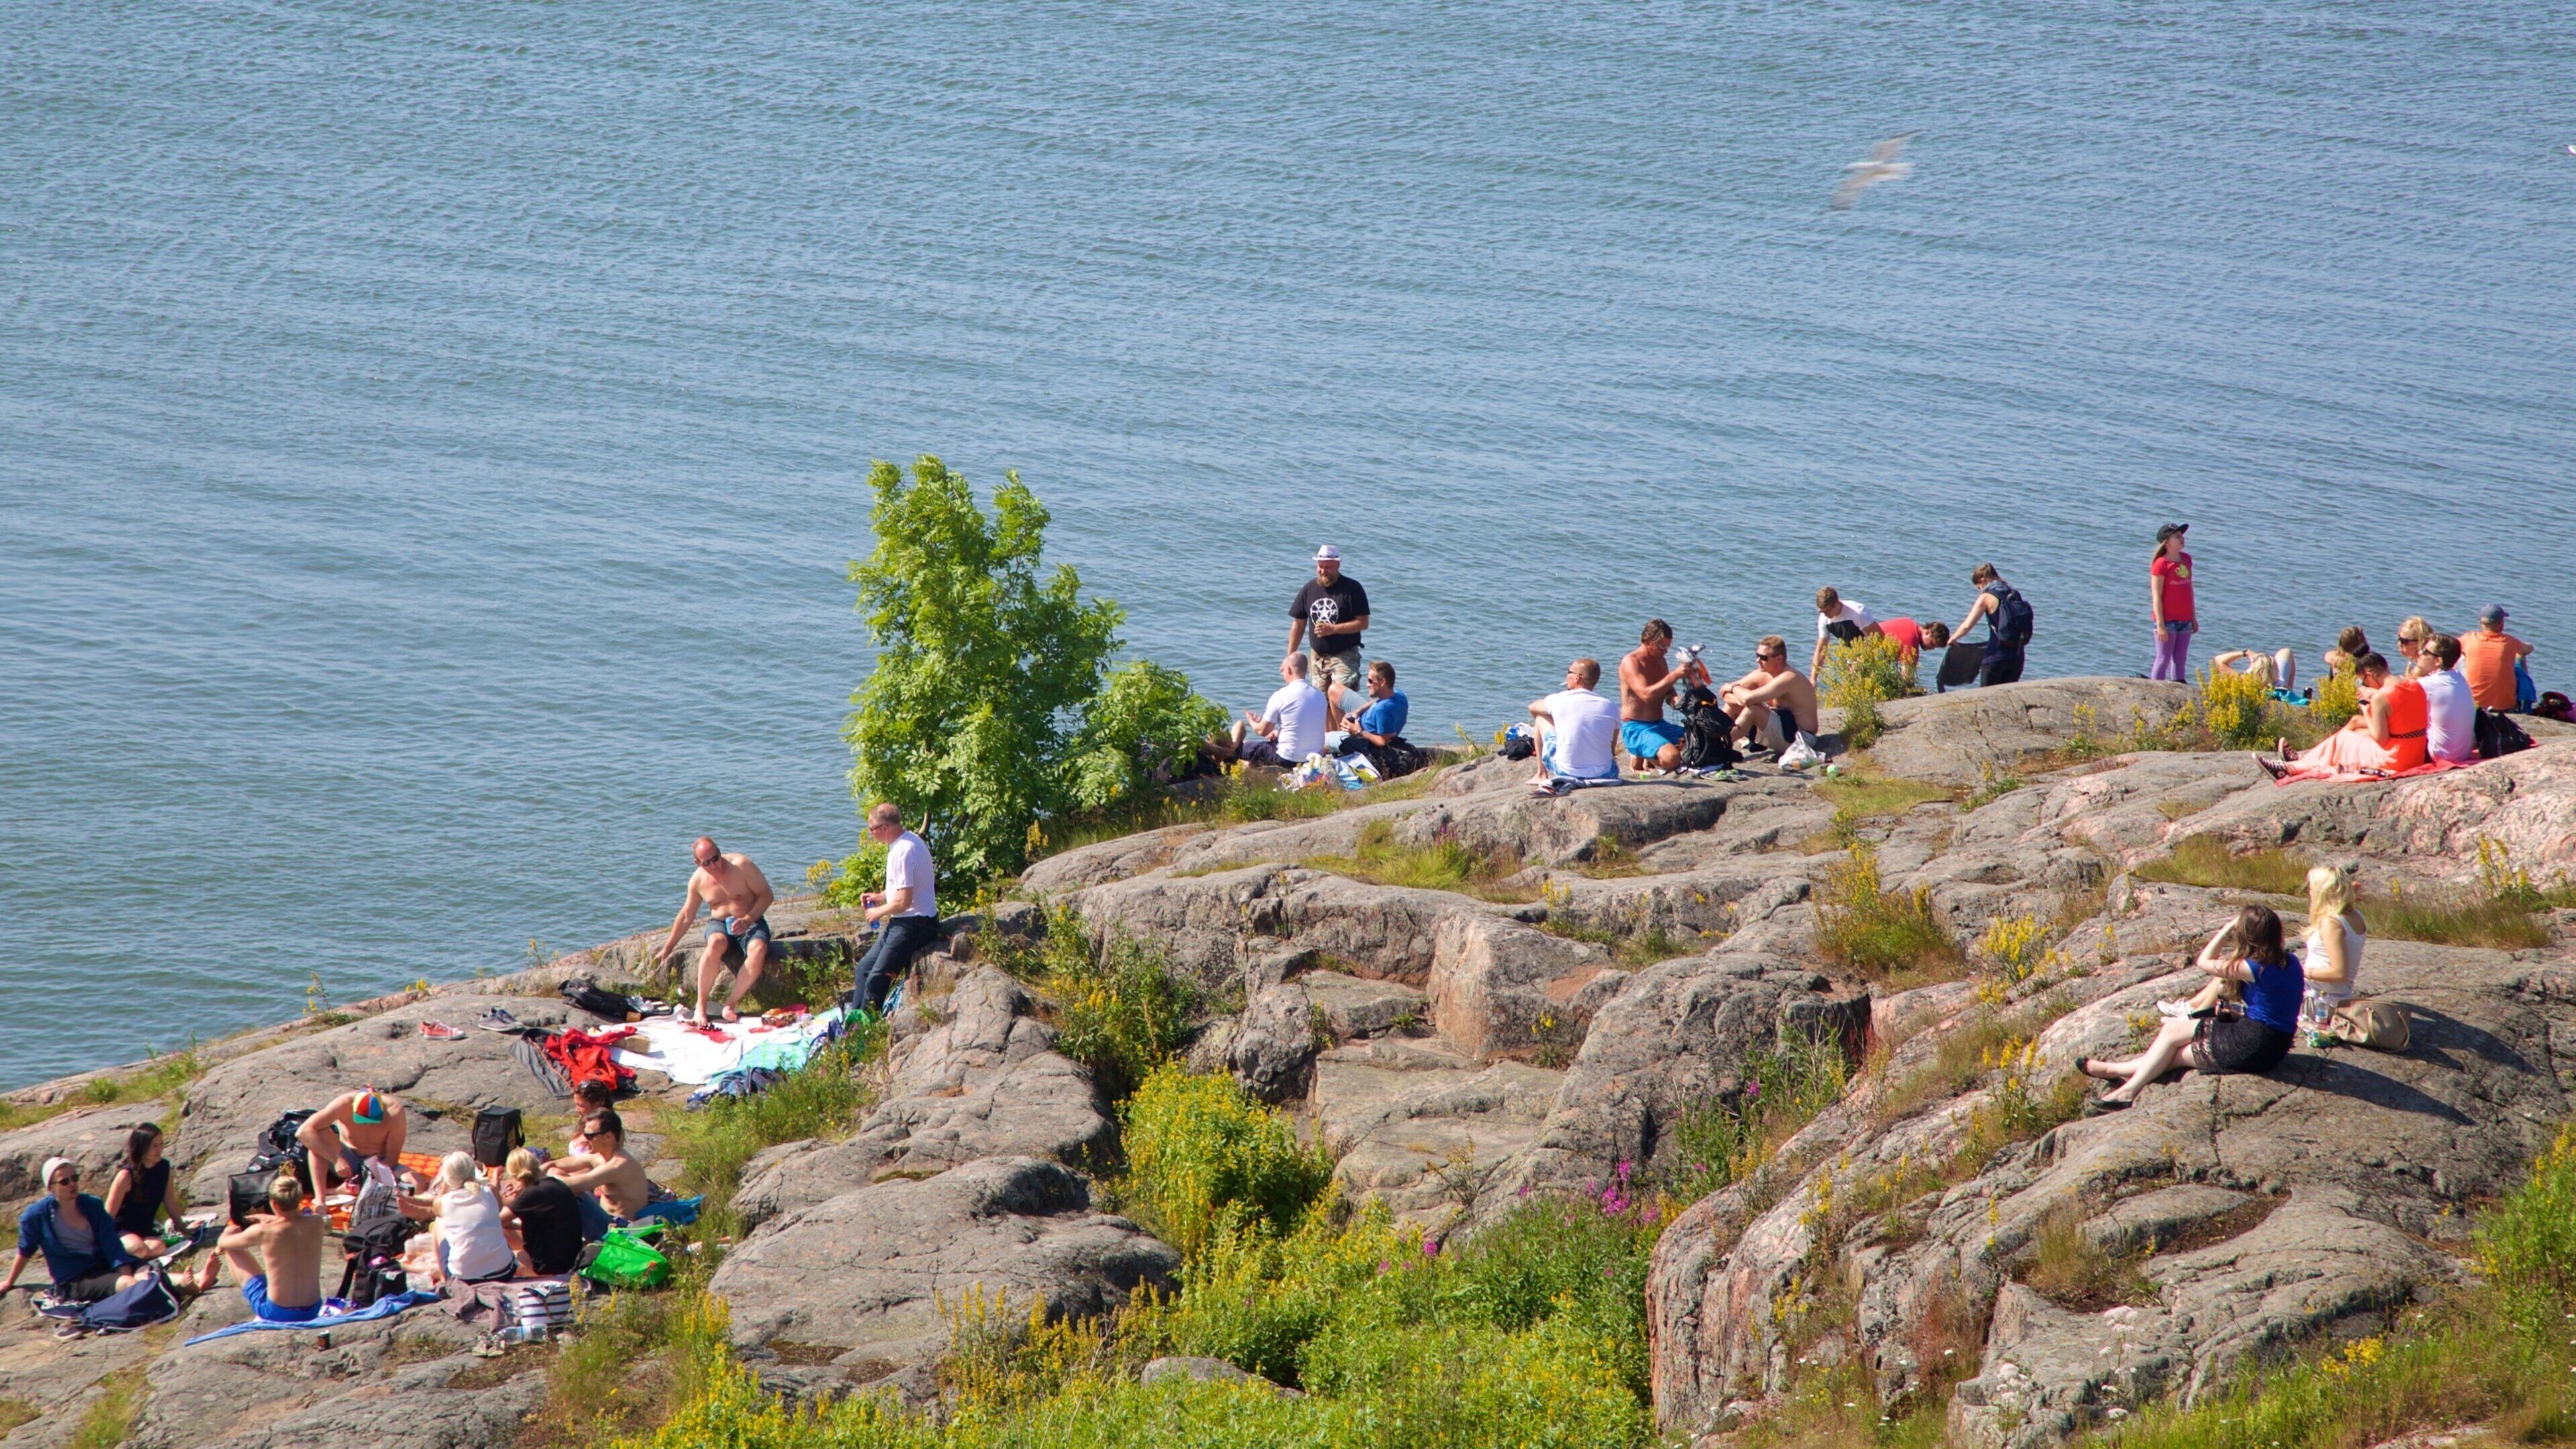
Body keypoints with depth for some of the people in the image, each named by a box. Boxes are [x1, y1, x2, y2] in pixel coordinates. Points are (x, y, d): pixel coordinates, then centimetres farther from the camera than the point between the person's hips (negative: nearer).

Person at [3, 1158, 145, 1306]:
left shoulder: (93, 1205, 9)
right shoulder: (38, 1215, -2)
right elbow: (25, 1252, 13)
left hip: (104, 1264, 4)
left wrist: (127, 1275, -15)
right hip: (74, 1281, -4)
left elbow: (112, 1245, 0)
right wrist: (9, 1282, 26)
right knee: (127, 1285, -34)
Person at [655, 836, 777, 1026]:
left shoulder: (741, 865, -10)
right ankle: (701, 1006, -34)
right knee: (716, 944, -38)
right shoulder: (698, 880, 2)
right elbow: (685, 917, 16)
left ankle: (731, 1003, -30)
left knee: (759, 950, -38)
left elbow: (767, 895, -7)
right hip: (719, 925, 1)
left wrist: (748, 920, -22)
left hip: (750, 923, -1)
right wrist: (667, 949, 20)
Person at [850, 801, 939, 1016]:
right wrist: (880, 896, 14)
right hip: (902, 923, 11)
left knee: (876, 981, -10)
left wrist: (879, 912, -7)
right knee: (863, 968, 14)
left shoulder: (903, 851, -22)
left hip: (912, 925, -11)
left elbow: (904, 901, -25)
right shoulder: (908, 841, 10)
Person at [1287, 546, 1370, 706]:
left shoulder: (1352, 589, -7)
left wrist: (1333, 629, -18)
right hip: (1318, 656, 5)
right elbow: (1298, 624, 14)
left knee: (1337, 693, -22)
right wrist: (1290, 656, 13)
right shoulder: (1309, 589, 8)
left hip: (1345, 655, -5)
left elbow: (1363, 623, -10)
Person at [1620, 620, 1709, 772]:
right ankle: (1643, 759, 1)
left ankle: (1649, 759, 7)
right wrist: (1675, 675, -33)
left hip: (1660, 725, 9)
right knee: (1671, 758, -32)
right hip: (1636, 729, -9)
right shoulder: (1631, 662, -13)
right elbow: (1646, 695, -27)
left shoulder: (1659, 660, 13)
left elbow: (1668, 694, 18)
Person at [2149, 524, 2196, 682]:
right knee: (2163, 660, -4)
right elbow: (2156, 596, -14)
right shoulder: (2160, 564, -12)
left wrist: (2194, 617, 17)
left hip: (2185, 621, 7)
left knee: (2181, 661, 12)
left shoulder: (2186, 559, 9)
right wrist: (2160, 625, -18)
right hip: (2168, 620, -7)